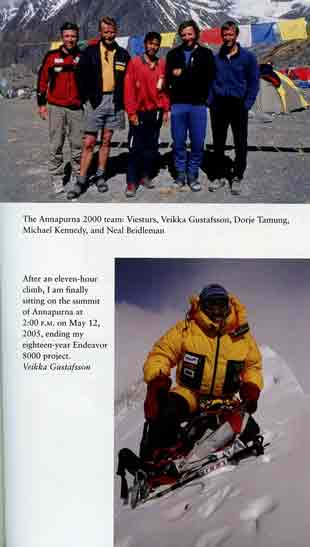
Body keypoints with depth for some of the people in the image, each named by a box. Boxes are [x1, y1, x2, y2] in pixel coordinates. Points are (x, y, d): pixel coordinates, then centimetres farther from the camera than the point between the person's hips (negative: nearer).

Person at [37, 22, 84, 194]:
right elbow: (42, 80, 6)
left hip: (76, 107, 1)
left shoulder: (82, 57, 5)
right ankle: (57, 178, 8)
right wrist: (42, 103, 3)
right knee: (56, 145, 0)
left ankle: (78, 175, 18)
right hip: (56, 107, -1)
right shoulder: (51, 56, 2)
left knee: (78, 144, 4)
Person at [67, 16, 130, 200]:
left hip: (114, 101, 2)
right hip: (96, 101, -2)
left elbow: (128, 80, 11)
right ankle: (81, 182, 0)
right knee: (89, 143, -5)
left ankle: (100, 176, 21)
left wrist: (124, 101, 2)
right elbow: (82, 77, 1)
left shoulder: (123, 54, 9)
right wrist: (86, 98, -6)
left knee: (106, 141, 10)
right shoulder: (90, 52, 3)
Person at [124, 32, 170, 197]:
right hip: (139, 112, -4)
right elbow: (129, 88, -6)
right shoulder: (135, 62, -3)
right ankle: (131, 182, -1)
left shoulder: (162, 64, 7)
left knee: (152, 146, 8)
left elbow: (164, 88, 11)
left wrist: (165, 109, 5)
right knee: (136, 147, -4)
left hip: (156, 112, 4)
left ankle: (146, 175, 19)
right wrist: (131, 112, -11)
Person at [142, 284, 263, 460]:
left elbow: (253, 366, 18)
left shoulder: (242, 335, 5)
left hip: (224, 400, 2)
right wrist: (157, 382, -21)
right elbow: (161, 353, -4)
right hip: (189, 394, -2)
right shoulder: (186, 329, -3)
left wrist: (251, 390, -1)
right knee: (166, 414, -32)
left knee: (249, 429, -23)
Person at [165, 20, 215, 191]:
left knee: (197, 143, 0)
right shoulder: (173, 54, 13)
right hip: (178, 104, 2)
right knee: (178, 143, 5)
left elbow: (208, 78, -4)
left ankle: (193, 174, 13)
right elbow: (168, 79, 5)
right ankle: (180, 173, 18)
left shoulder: (206, 54, 8)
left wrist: (182, 74, -6)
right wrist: (192, 76, -9)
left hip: (198, 105, -1)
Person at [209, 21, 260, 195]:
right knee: (218, 143, 7)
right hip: (218, 106, 3)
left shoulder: (248, 57, -1)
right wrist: (211, 101, -1)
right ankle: (220, 176, 18)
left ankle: (237, 178, 12)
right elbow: (210, 81, 11)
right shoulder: (216, 58, 7)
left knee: (241, 144, 2)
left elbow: (253, 83, -3)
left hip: (238, 105, -2)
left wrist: (246, 105, -11)